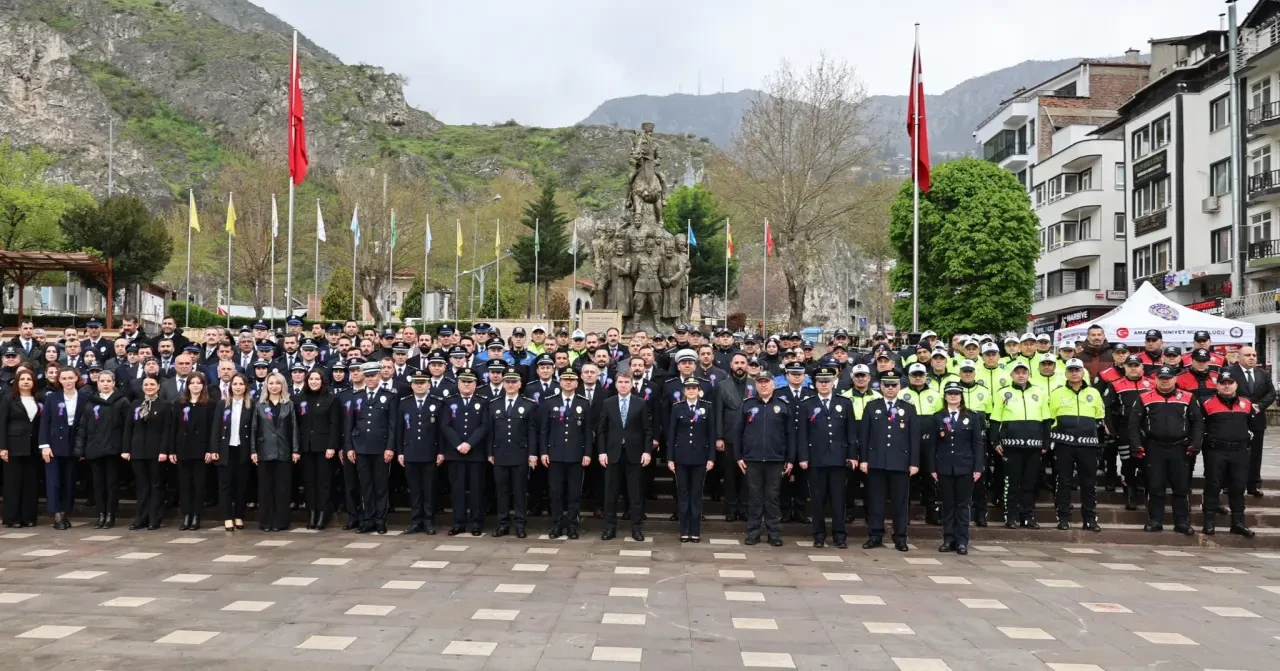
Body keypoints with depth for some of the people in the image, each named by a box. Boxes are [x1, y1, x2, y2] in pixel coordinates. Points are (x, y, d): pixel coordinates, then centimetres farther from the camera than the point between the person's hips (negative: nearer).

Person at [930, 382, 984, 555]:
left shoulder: (972, 416, 3)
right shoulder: (938, 417, 5)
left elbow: (978, 443, 1)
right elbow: (932, 445, 5)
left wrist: (978, 468, -6)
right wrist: (932, 468, -1)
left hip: (965, 467, -1)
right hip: (944, 467, 1)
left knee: (963, 504, 3)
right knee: (948, 504, 6)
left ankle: (962, 541, 7)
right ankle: (948, 539, 11)